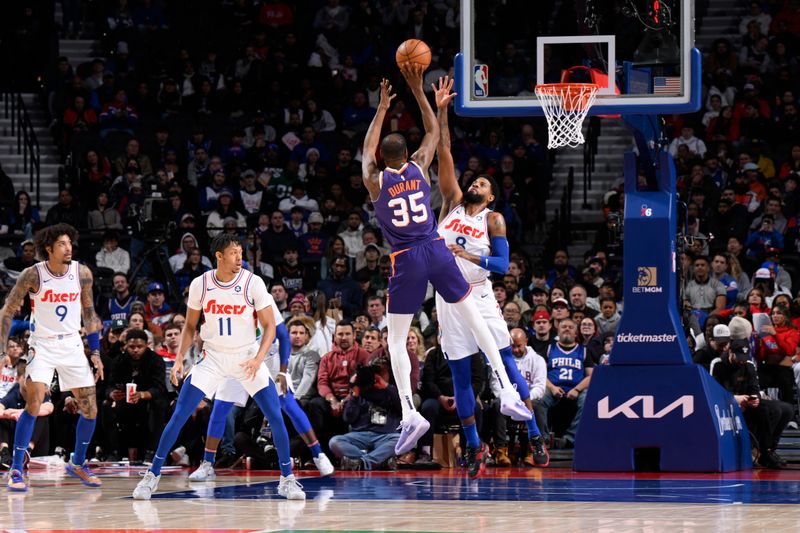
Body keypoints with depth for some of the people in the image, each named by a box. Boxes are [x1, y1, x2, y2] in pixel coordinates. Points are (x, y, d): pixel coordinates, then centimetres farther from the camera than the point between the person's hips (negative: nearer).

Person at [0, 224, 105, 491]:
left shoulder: (82, 273, -5)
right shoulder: (33, 275, -14)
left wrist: (95, 352, 7)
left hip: (72, 345, 4)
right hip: (42, 345, -4)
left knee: (91, 410, 4)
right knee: (33, 405, -20)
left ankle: (77, 463, 26)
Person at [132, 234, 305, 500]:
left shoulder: (253, 283, -12)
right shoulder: (200, 285, -6)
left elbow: (269, 326, -7)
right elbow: (190, 326, 7)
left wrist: (258, 358, -22)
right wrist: (179, 358, -5)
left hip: (247, 357, -1)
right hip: (213, 358, 1)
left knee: (276, 417, -10)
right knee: (179, 416, -7)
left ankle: (287, 479, 6)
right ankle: (152, 475, 5)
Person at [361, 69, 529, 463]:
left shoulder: (374, 181, -2)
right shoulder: (419, 168, 2)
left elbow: (367, 148, 19)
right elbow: (433, 131, 19)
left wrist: (383, 108, 27)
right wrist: (417, 91, 21)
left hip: (406, 261, -2)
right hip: (436, 250, 2)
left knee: (396, 340, 5)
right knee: (472, 315, 13)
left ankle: (409, 414, -11)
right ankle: (508, 390, 6)